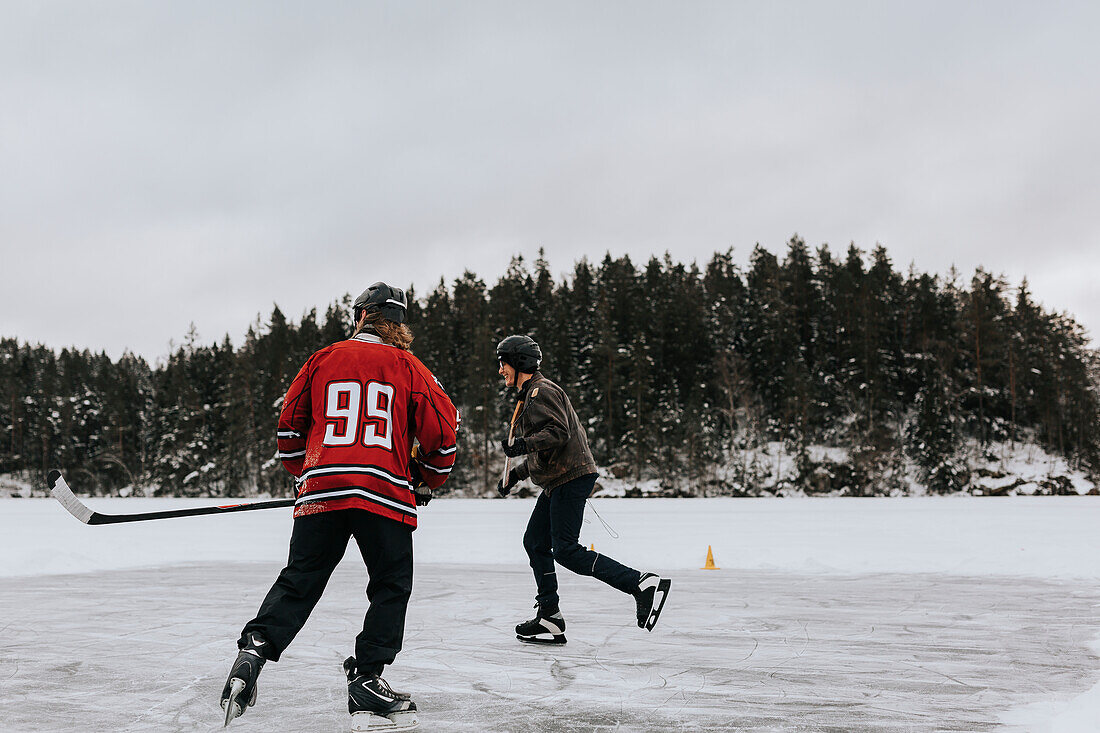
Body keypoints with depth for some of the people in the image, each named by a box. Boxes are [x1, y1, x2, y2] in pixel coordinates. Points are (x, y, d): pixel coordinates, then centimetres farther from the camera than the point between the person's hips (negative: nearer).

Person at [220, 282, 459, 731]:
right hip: (385, 493, -2)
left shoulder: (323, 359, 12)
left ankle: (254, 649, -2)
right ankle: (366, 681, 6)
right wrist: (428, 482, 20)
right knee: (391, 588, 10)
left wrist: (303, 475, 31)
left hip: (321, 490, 2)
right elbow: (442, 429, 4)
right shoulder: (408, 367, 7)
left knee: (299, 581, 13)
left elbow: (289, 427, 16)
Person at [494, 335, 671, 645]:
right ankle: (549, 620, 14)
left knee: (566, 551, -13)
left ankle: (644, 584, -16)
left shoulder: (542, 391, -9)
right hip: (558, 481, 11)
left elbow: (559, 432, -23)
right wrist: (515, 474, 23)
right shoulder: (530, 395, 23)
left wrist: (523, 445, -28)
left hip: (571, 477, -11)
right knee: (535, 542, 10)